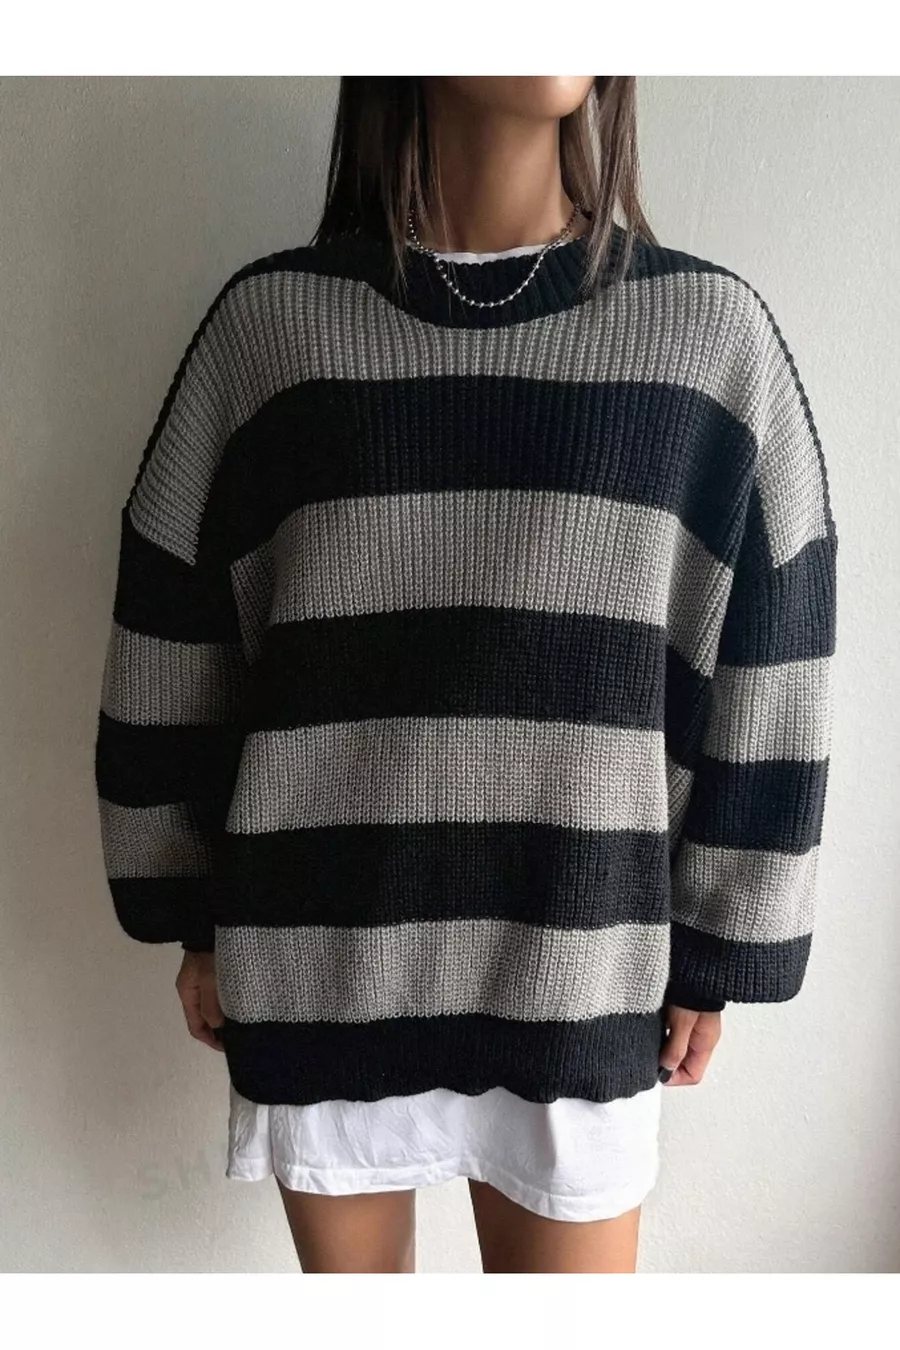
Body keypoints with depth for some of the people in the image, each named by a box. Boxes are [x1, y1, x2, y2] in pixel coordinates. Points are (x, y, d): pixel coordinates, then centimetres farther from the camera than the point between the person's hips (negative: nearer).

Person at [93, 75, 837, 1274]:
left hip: (578, 967, 0)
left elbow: (763, 684, -1)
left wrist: (717, 952, 3)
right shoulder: (269, 321, -5)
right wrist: (193, 918, 6)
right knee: (350, 1269, 23)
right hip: (319, 954, 1)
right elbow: (172, 647, 2)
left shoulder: (714, 334, -5)